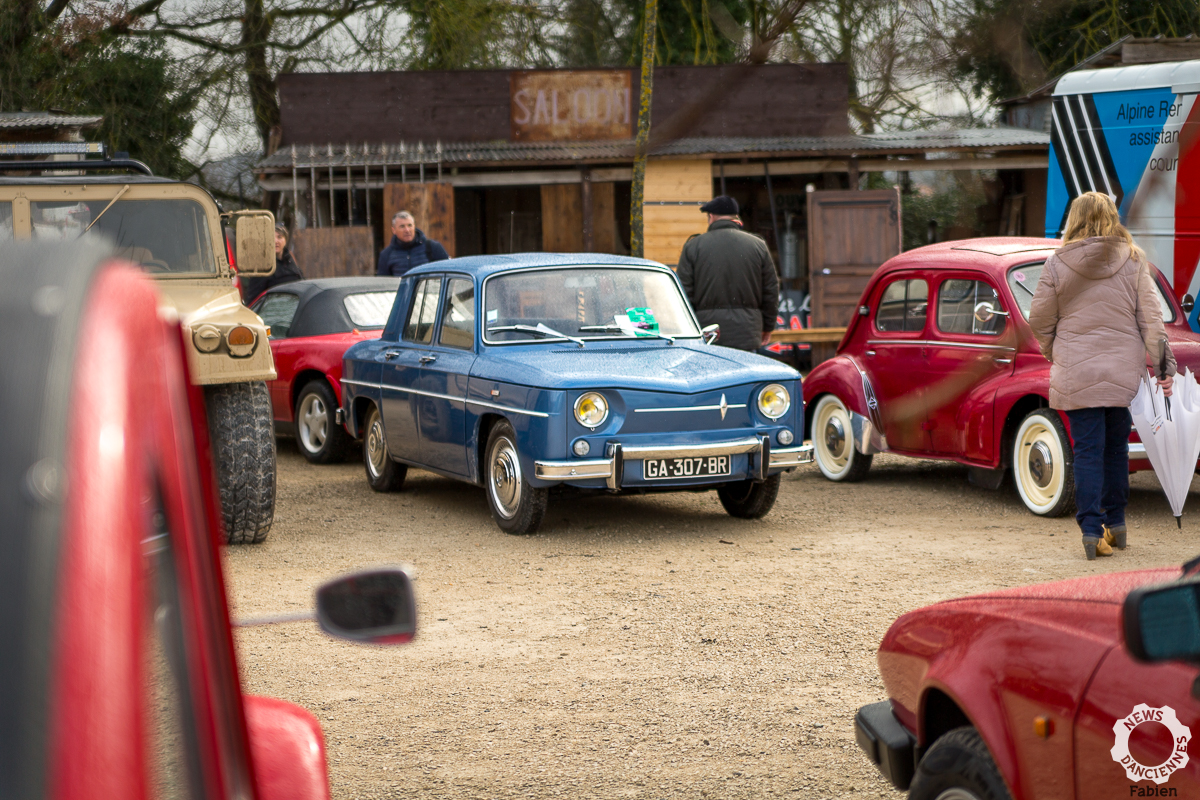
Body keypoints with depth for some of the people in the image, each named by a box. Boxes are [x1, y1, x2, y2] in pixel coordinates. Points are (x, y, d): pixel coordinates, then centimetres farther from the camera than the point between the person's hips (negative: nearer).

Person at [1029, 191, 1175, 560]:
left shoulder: (1057, 264, -4)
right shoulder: (1133, 261, 0)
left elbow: (1040, 321, 0)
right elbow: (1151, 318, -2)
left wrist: (1056, 357, 16)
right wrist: (1164, 364, 1)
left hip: (1076, 374, -2)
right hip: (1124, 373, 2)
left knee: (1087, 450, 1)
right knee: (1117, 447, 16)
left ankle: (1091, 530, -6)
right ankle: (1115, 523, 25)